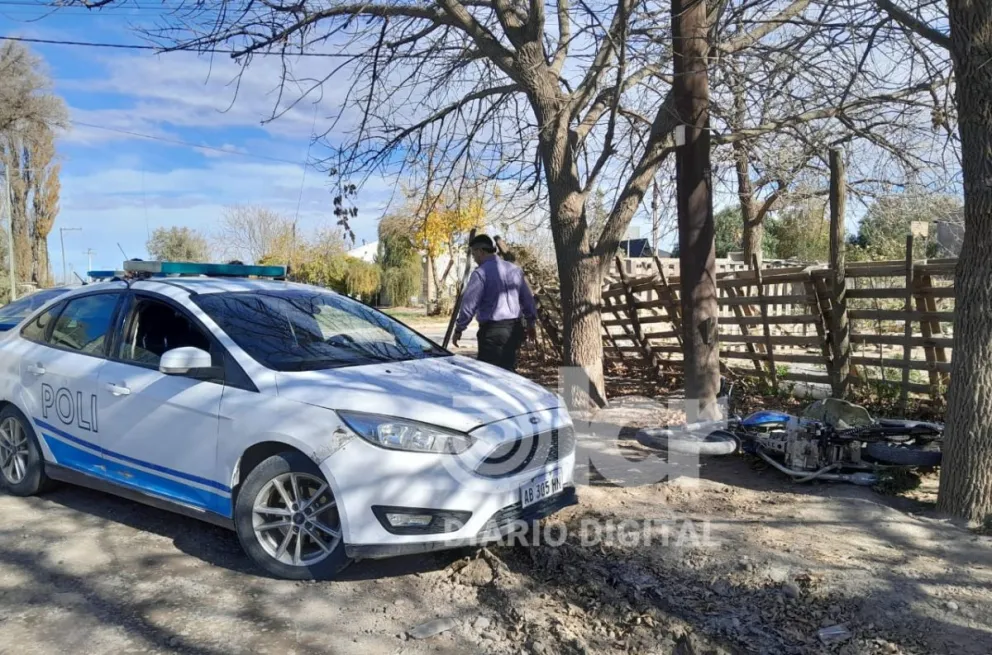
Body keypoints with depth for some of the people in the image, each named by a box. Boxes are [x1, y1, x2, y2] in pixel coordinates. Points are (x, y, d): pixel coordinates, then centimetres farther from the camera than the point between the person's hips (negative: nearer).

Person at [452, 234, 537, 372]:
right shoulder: (515, 269, 10)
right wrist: (530, 323, 27)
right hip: (514, 328, 7)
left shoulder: (481, 273, -12)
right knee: (508, 370, 15)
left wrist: (459, 329, -3)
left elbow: (469, 304, -13)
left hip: (493, 331, -7)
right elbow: (528, 299, 16)